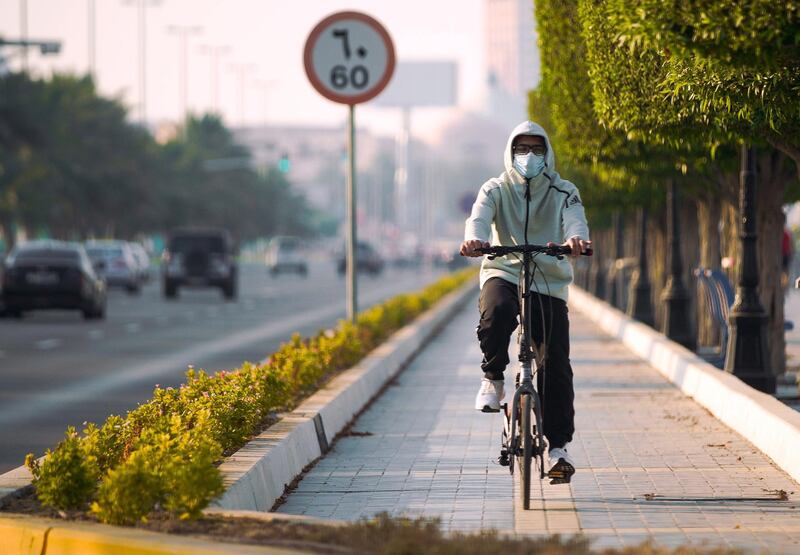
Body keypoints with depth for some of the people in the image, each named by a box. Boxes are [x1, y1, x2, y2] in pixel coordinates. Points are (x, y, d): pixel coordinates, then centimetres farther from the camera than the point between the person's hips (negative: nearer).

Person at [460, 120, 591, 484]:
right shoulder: (497, 189, 5)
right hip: (503, 274, -1)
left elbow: (575, 219, -16)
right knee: (496, 312, -37)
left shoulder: (562, 192, 5)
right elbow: (480, 215, -16)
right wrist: (474, 239, -41)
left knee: (556, 364, -7)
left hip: (549, 284, 1)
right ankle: (493, 379, -12)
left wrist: (576, 239, -42)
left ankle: (559, 445, 1)